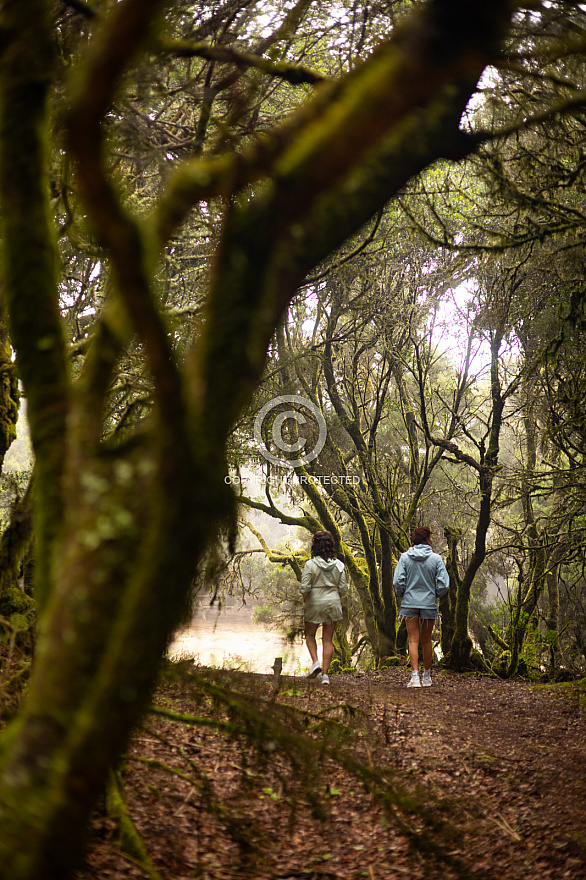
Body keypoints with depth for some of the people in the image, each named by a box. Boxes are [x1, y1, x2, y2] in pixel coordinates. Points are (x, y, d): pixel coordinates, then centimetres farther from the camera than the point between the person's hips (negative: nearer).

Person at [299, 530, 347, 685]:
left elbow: (304, 588, -15)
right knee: (328, 639, 8)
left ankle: (316, 662, -2)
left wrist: (304, 599, 5)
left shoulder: (311, 564, -13)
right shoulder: (339, 565, -2)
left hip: (315, 603, -3)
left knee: (310, 634, 18)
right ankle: (325, 673, 5)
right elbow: (343, 589, 0)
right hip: (333, 603, 3)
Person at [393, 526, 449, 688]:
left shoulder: (405, 557, -6)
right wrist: (437, 594, 11)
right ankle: (427, 676, 24)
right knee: (426, 641, 14)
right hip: (429, 604, 0)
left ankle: (415, 676, -11)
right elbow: (444, 583, -9)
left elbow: (398, 581, -9)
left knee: (413, 640, 1)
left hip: (410, 602, 0)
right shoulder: (436, 558, -7)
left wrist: (402, 595, 10)